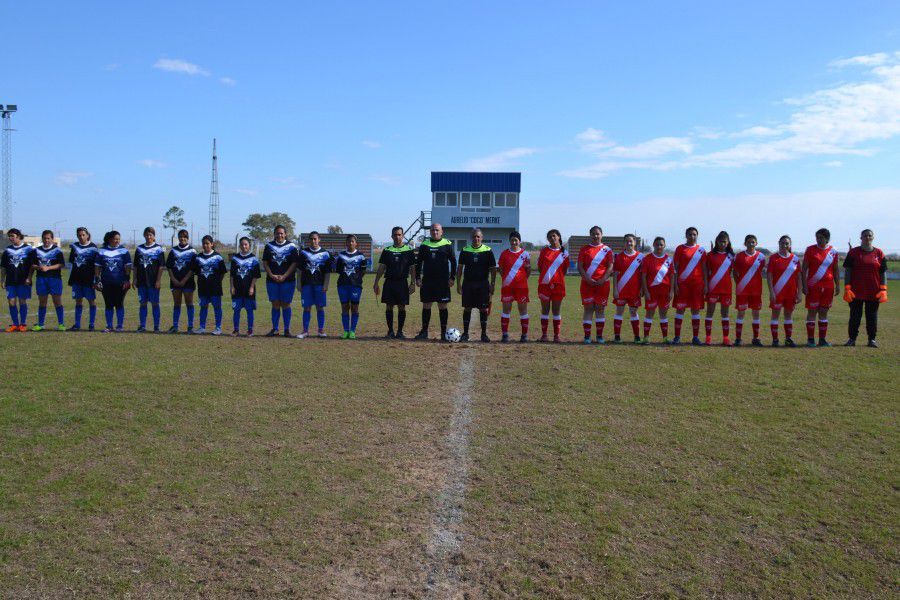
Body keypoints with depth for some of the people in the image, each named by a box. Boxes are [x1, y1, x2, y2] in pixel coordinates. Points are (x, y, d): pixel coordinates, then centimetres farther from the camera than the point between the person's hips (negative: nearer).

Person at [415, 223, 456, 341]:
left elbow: (453, 261, 2)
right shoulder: (424, 245, 8)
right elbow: (418, 262, 11)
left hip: (442, 281, -3)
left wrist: (452, 277, -6)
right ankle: (424, 331, 15)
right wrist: (418, 278, 3)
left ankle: (444, 332, 8)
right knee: (426, 306, 6)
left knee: (442, 306, 1)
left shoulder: (447, 245, 1)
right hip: (427, 280, 3)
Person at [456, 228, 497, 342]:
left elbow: (493, 269, 3)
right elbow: (460, 267, 8)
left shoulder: (488, 251, 0)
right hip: (468, 284, 1)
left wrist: (492, 285, -4)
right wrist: (458, 284, 1)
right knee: (467, 308, 3)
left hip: (483, 284, -1)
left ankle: (484, 334, 12)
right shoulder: (465, 250, 4)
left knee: (484, 309, 1)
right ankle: (465, 334, 11)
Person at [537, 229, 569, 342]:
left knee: (556, 310, 3)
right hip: (544, 283, 0)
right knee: (545, 310, 4)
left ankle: (556, 335, 7)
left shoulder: (564, 253, 6)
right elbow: (539, 267, 9)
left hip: (558, 284, 0)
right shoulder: (544, 251, 6)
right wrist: (545, 276, 0)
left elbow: (565, 270, 10)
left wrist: (557, 278, 1)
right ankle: (544, 334, 9)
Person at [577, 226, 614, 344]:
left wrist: (603, 279, -14)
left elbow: (610, 267, 0)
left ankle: (600, 336, 11)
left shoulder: (607, 249, 6)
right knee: (588, 308, 0)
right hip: (587, 284, 0)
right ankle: (587, 336, 3)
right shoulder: (584, 249, 6)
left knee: (600, 309, 4)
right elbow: (580, 266, 1)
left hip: (602, 283, 0)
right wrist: (587, 279, -13)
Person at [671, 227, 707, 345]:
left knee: (696, 309, 4)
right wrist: (675, 284, -6)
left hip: (697, 284, 2)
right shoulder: (680, 248, 3)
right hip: (682, 284, -2)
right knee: (680, 308, 0)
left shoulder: (701, 250, 9)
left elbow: (704, 268, 10)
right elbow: (675, 267, 1)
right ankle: (677, 337, 4)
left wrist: (705, 285, 3)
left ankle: (696, 337, 10)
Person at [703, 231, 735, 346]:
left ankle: (726, 338, 8)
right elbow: (706, 271, 2)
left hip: (726, 288, 2)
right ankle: (708, 337, 5)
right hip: (712, 288, -1)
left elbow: (734, 271, 12)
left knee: (725, 313, 6)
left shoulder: (731, 255, 7)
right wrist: (706, 285, -4)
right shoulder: (711, 254, 2)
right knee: (710, 312, 1)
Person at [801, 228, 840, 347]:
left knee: (824, 312, 7)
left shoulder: (833, 252, 7)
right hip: (813, 286, -3)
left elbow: (836, 270, 14)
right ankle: (810, 339, 3)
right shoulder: (810, 250, 0)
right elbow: (804, 269, -1)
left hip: (828, 287, 3)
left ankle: (822, 339, 13)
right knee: (812, 312, -2)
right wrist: (804, 285, -8)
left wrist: (838, 285, 7)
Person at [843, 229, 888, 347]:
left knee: (872, 316, 7)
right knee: (855, 316, 4)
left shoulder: (879, 253, 7)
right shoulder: (853, 252, 2)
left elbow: (883, 272, 7)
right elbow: (847, 271, 1)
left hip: (874, 292, 1)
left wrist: (883, 290, -2)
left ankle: (872, 339, 16)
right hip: (856, 291, -1)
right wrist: (847, 288, -8)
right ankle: (852, 339, 12)